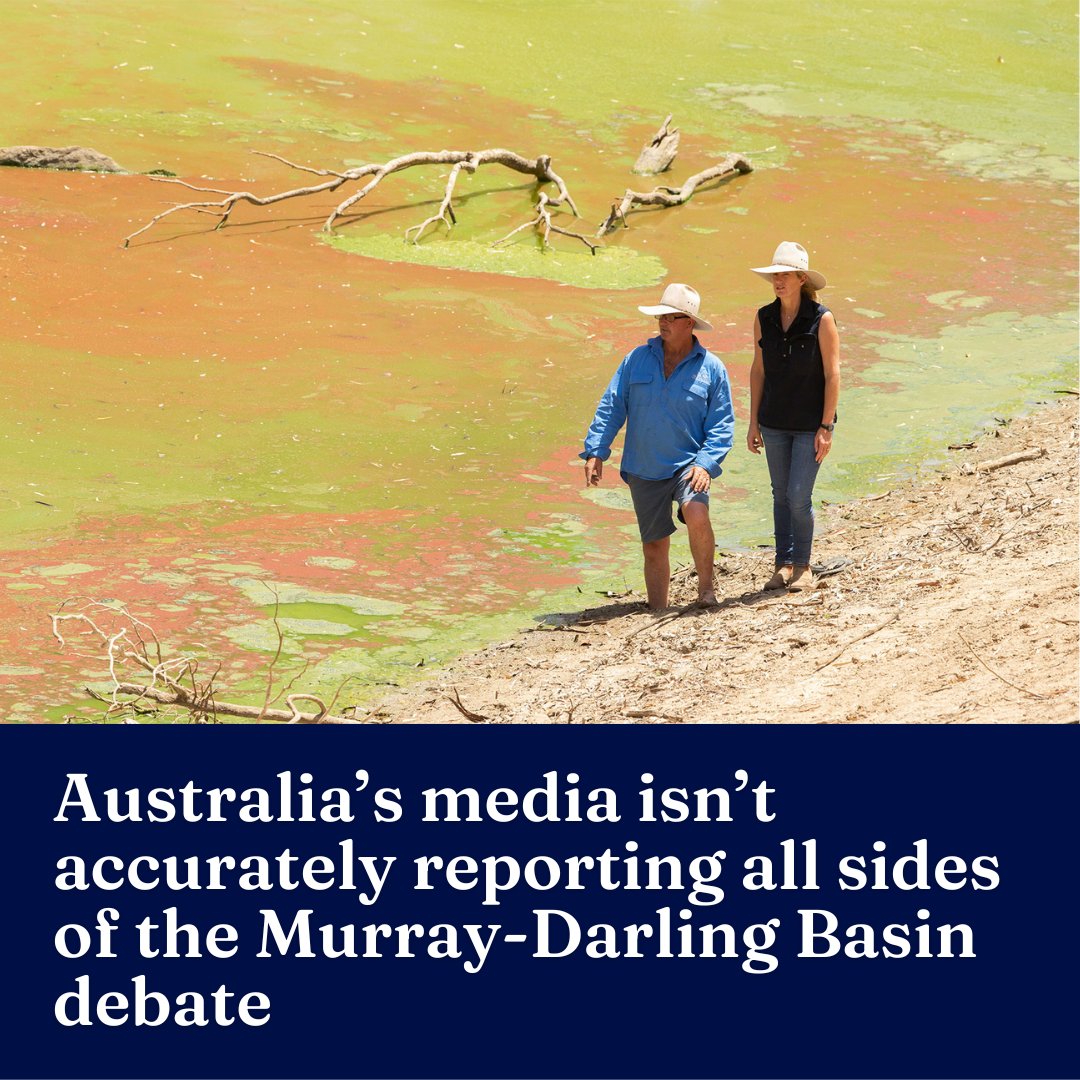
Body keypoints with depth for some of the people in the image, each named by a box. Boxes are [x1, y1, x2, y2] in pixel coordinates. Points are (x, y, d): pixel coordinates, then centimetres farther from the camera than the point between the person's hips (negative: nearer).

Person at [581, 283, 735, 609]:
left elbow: (721, 424, -1)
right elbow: (611, 407, 5)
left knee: (696, 515, -29)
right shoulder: (636, 360, 4)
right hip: (644, 471, 3)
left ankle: (706, 588, -9)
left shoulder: (711, 368, -1)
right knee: (654, 545, 8)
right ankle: (657, 612, 21)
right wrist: (595, 452, -3)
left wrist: (706, 463, -14)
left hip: (688, 464, -3)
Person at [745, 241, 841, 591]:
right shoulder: (764, 319, 1)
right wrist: (754, 423, 7)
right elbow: (758, 371, 8)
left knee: (798, 497, -7)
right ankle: (784, 564, 22)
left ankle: (802, 566, 11)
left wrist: (826, 427, -12)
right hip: (774, 423, 4)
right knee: (781, 496, 11)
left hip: (810, 424, -4)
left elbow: (832, 375, -10)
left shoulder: (821, 320, -12)